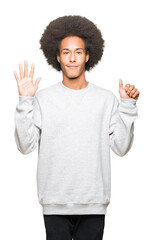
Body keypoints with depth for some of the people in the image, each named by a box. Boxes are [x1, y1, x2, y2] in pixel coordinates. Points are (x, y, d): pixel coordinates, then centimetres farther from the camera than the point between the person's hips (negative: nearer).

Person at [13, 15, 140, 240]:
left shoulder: (107, 99, 3)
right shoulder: (43, 99, 0)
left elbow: (121, 147, 1)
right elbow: (25, 146, -5)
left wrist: (128, 105, -6)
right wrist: (25, 101, -11)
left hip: (94, 204, 1)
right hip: (55, 204, -1)